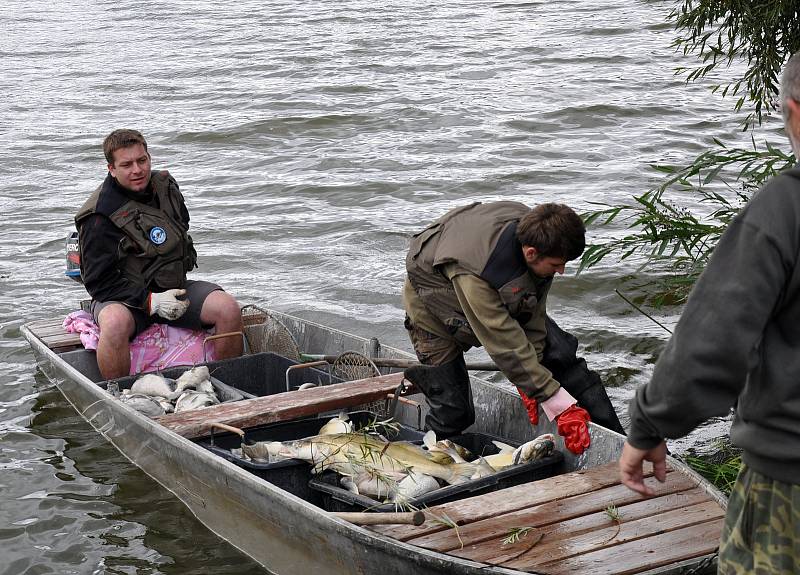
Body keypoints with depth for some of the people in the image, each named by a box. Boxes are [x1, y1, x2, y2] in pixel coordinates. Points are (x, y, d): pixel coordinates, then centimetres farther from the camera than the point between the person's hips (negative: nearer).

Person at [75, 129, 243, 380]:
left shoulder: (166, 186, 5)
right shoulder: (100, 216, -16)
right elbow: (99, 282, -17)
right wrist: (151, 302, -26)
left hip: (174, 287, 6)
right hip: (124, 296, -6)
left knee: (228, 309, -18)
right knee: (115, 324, -40)